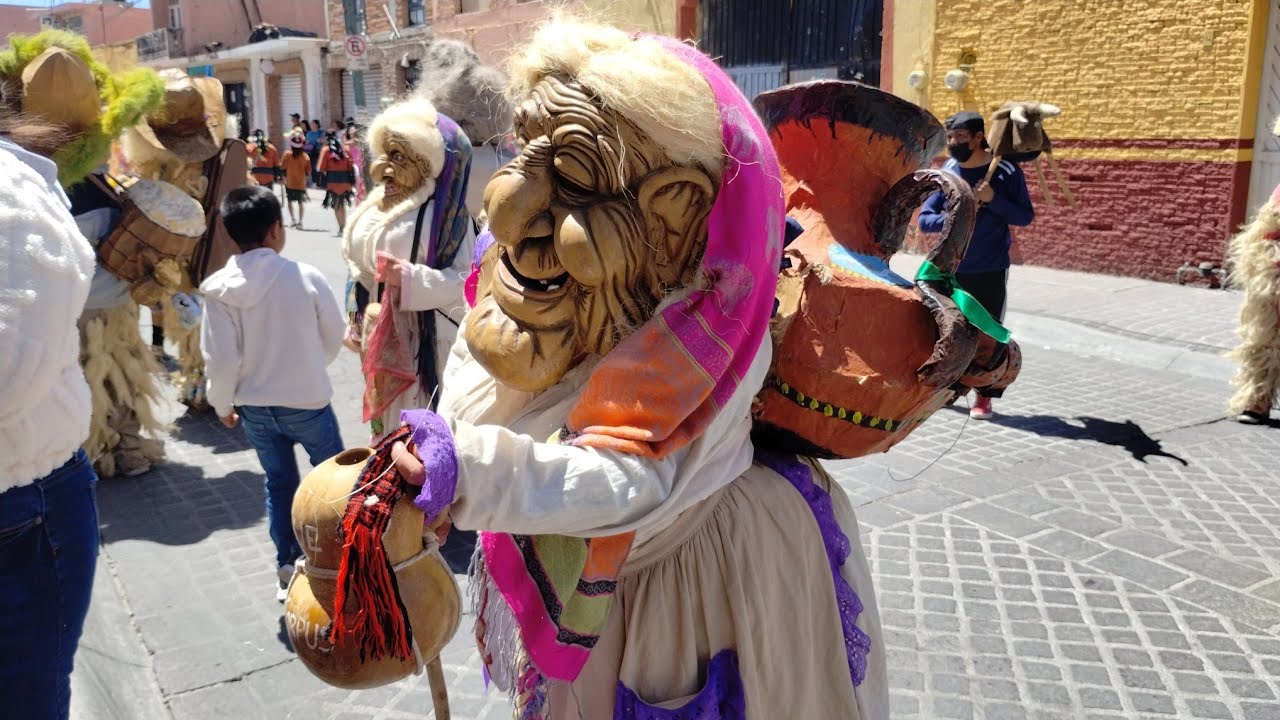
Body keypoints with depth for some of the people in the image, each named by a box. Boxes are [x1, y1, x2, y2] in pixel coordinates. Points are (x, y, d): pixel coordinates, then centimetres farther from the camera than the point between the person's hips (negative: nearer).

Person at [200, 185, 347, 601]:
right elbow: (335, 336, -3)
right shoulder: (305, 277, -17)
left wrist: (223, 404, 8)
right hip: (308, 402, -2)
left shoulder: (220, 289, -13)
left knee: (279, 483, 18)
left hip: (255, 407, 3)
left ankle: (287, 568, 24)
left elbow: (220, 359, -10)